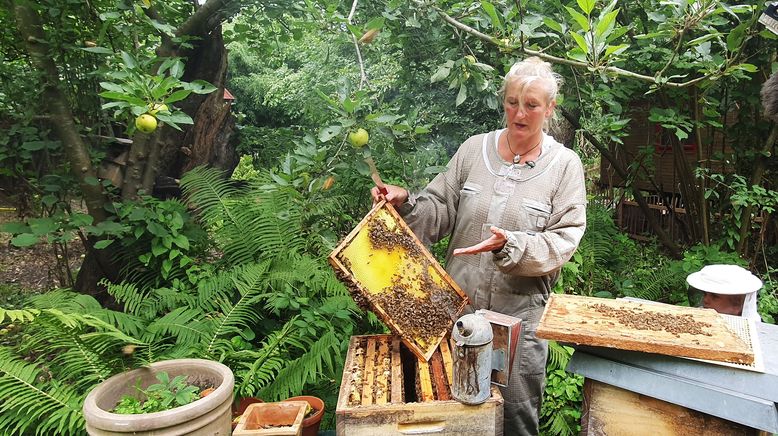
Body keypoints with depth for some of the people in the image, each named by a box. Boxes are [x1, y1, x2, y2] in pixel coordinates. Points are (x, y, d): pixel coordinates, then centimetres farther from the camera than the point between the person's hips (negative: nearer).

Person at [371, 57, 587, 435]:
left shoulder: (565, 165, -2)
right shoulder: (474, 149, 4)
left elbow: (563, 241, -8)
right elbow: (440, 210, 6)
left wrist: (510, 245, -24)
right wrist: (406, 203, -13)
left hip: (520, 311, -2)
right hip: (459, 305, 3)